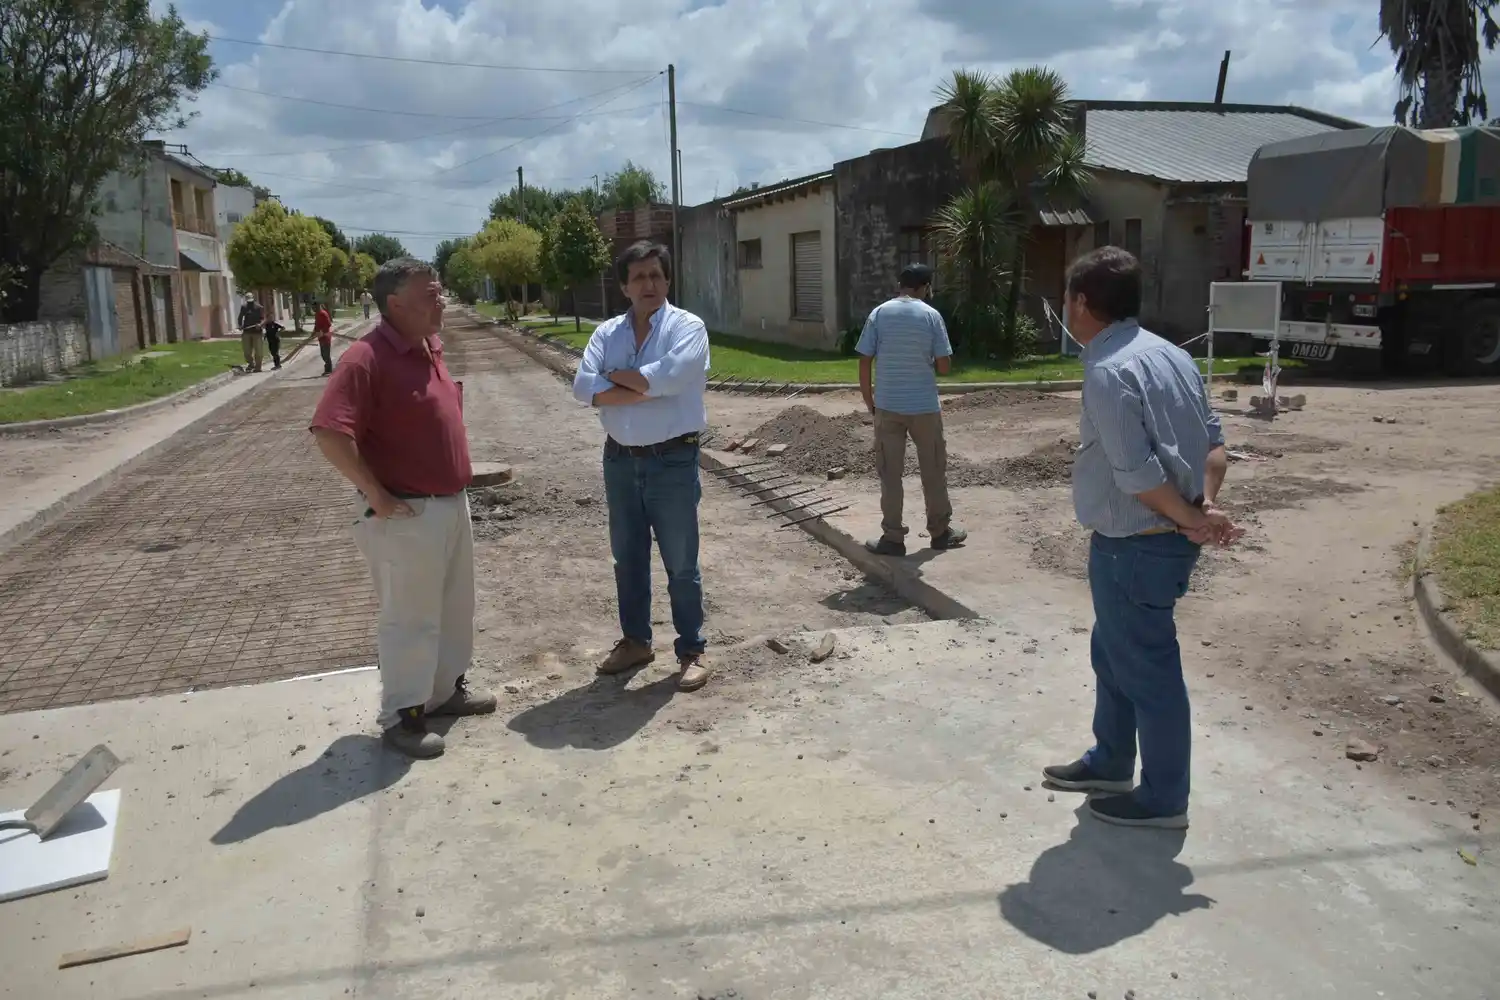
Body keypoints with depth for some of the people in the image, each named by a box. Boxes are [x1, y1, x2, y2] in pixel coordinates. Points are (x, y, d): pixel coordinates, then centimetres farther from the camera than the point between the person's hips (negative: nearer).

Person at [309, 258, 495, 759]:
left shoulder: (429, 348, 8)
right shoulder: (367, 357, -20)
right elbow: (330, 435, -28)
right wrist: (376, 494, -22)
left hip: (451, 503, 9)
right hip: (406, 514, -9)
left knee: (454, 608, 20)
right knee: (410, 619, 3)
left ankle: (447, 689, 37)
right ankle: (402, 716, 17)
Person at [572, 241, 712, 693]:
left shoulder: (688, 327, -7)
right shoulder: (607, 332, 5)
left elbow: (666, 377, -25)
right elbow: (584, 387, -10)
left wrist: (616, 374, -9)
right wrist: (647, 389, -18)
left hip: (673, 461, -5)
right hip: (620, 460, 5)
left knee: (681, 563, 4)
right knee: (627, 558, 16)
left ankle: (692, 649, 18)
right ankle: (635, 641, 31)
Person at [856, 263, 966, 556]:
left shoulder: (878, 314, -2)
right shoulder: (931, 315, -4)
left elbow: (865, 362, -3)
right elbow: (944, 366, -4)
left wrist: (869, 401, 7)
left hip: (887, 406, 1)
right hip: (925, 406, 0)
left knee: (890, 474, 6)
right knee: (933, 471, 13)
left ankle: (893, 538, 8)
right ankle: (940, 531, 23)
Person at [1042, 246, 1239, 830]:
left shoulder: (1108, 371, -21)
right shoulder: (1169, 354, 9)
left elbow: (1136, 472, -25)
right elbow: (1214, 440, 8)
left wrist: (1188, 520, -13)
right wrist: (1207, 506, -3)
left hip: (1135, 546, -10)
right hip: (1163, 538, 10)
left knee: (1147, 668, 5)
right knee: (1114, 653, 23)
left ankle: (1164, 799, 22)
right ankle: (1110, 763, 39)